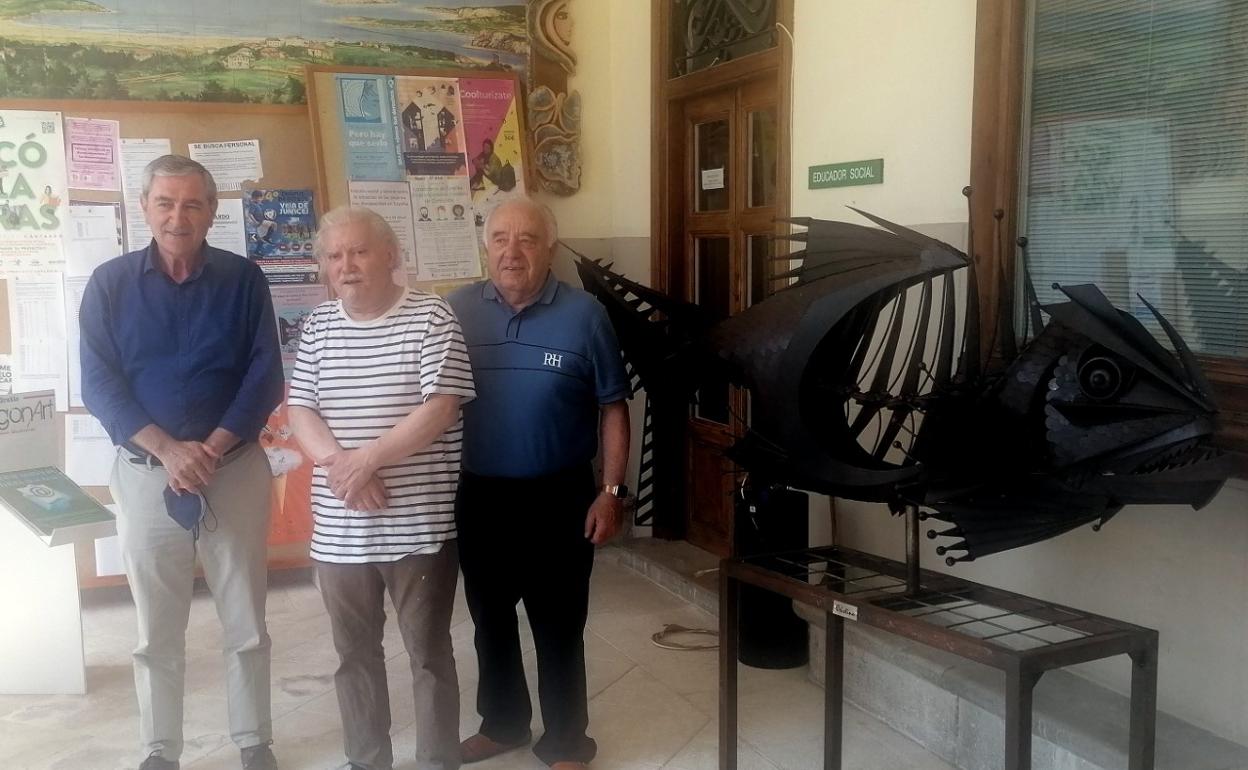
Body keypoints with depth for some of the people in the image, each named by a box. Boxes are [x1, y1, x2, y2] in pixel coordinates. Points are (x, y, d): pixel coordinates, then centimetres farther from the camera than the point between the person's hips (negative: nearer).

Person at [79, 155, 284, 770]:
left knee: (246, 623, 7)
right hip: (145, 474, 0)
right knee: (157, 631, 9)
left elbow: (265, 376, -3)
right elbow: (99, 385, -4)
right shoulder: (109, 283, 1)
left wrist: (211, 449, -14)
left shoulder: (244, 279, 1)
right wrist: (170, 450, -16)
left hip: (236, 469, 0)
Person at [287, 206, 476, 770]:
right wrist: (340, 465, -14)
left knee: (429, 653, 7)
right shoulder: (317, 326, 8)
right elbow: (299, 413, 4)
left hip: (419, 523, -4)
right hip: (339, 527, 5)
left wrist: (366, 458, -17)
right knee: (354, 652, 16)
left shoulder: (431, 316, -6)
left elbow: (441, 408, -14)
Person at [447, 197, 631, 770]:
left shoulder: (584, 314, -7)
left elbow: (613, 408, -3)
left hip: (558, 497, -3)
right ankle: (502, 724, 39)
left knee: (557, 627, 9)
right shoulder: (456, 310, -2)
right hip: (477, 495, 3)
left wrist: (611, 492, -7)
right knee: (490, 620, 19)